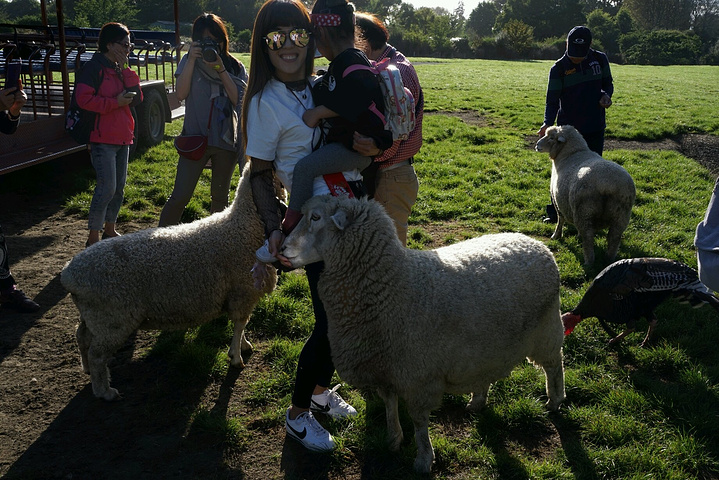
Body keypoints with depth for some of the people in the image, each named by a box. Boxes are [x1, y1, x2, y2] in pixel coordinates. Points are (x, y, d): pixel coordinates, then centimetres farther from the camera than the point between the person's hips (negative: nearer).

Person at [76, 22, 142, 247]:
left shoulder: (122, 70, 16)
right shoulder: (94, 68, -9)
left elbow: (136, 98, 5)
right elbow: (84, 99, -20)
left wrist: (125, 70, -3)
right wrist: (115, 102, -17)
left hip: (122, 138, 8)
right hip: (102, 139, -8)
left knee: (119, 186, 13)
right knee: (107, 187, -12)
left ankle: (110, 230, 27)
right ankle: (93, 237, -4)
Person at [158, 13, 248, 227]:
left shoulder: (235, 67, 7)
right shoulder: (189, 61, 6)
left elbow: (237, 98, -8)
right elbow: (181, 93, -9)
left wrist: (220, 68, -14)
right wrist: (192, 60, -13)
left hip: (226, 139, 2)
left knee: (220, 196, 13)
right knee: (180, 195, -7)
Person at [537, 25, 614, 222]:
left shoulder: (600, 59, 0)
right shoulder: (559, 68, -9)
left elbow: (608, 83, 13)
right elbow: (552, 99, -11)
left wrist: (606, 95, -10)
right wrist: (548, 123, -27)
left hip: (595, 128, 3)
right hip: (568, 129, -3)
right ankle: (555, 212, 12)